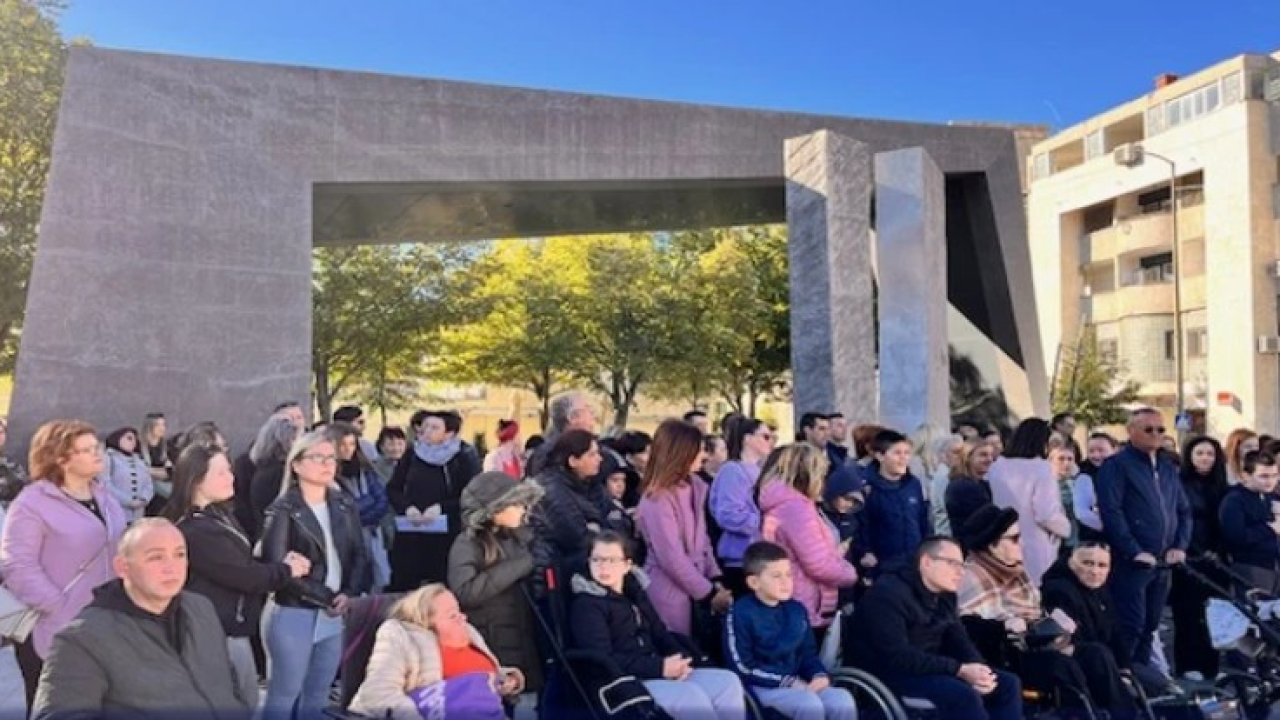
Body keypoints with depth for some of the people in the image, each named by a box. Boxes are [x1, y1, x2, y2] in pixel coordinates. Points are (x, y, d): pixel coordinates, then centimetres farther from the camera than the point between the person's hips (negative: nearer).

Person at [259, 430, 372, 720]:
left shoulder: (345, 505, 8)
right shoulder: (283, 511, -9)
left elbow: (360, 554, 8)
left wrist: (348, 594, -9)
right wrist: (326, 598, -14)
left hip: (333, 616, 5)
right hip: (293, 615, -5)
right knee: (284, 695, 4)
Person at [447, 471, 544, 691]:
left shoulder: (519, 539, 10)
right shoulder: (468, 544, -9)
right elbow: (465, 592, -26)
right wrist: (521, 565, -20)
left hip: (524, 651, 6)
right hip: (489, 655, -6)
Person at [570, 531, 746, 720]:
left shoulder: (635, 592, 18)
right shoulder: (586, 604, -8)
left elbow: (660, 633, 18)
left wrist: (680, 659, -5)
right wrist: (659, 667, -20)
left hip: (652, 673, 8)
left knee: (727, 681, -8)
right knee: (692, 695, -29)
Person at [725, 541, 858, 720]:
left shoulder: (797, 610, 10)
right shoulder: (741, 613, -10)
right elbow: (743, 667, -12)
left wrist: (820, 675, -6)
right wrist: (788, 681, -14)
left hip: (798, 683, 6)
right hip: (762, 685, -6)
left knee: (843, 700, -19)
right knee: (810, 704, -31)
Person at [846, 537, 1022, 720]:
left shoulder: (944, 594, 7)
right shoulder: (889, 593, -21)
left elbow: (958, 640, 7)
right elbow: (896, 657, -29)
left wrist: (979, 670, -17)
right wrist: (960, 670, -30)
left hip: (928, 667, 9)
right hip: (885, 672, -9)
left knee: (1007, 683, 0)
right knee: (963, 694, -30)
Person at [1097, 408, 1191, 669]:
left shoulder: (1168, 468, 17)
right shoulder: (1116, 465, -7)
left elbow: (1184, 510, 20)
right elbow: (1111, 511, -16)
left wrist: (1180, 546, 5)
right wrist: (1135, 551, -18)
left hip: (1163, 563, 7)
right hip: (1131, 562, -7)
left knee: (1150, 626, 13)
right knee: (1131, 626, -8)